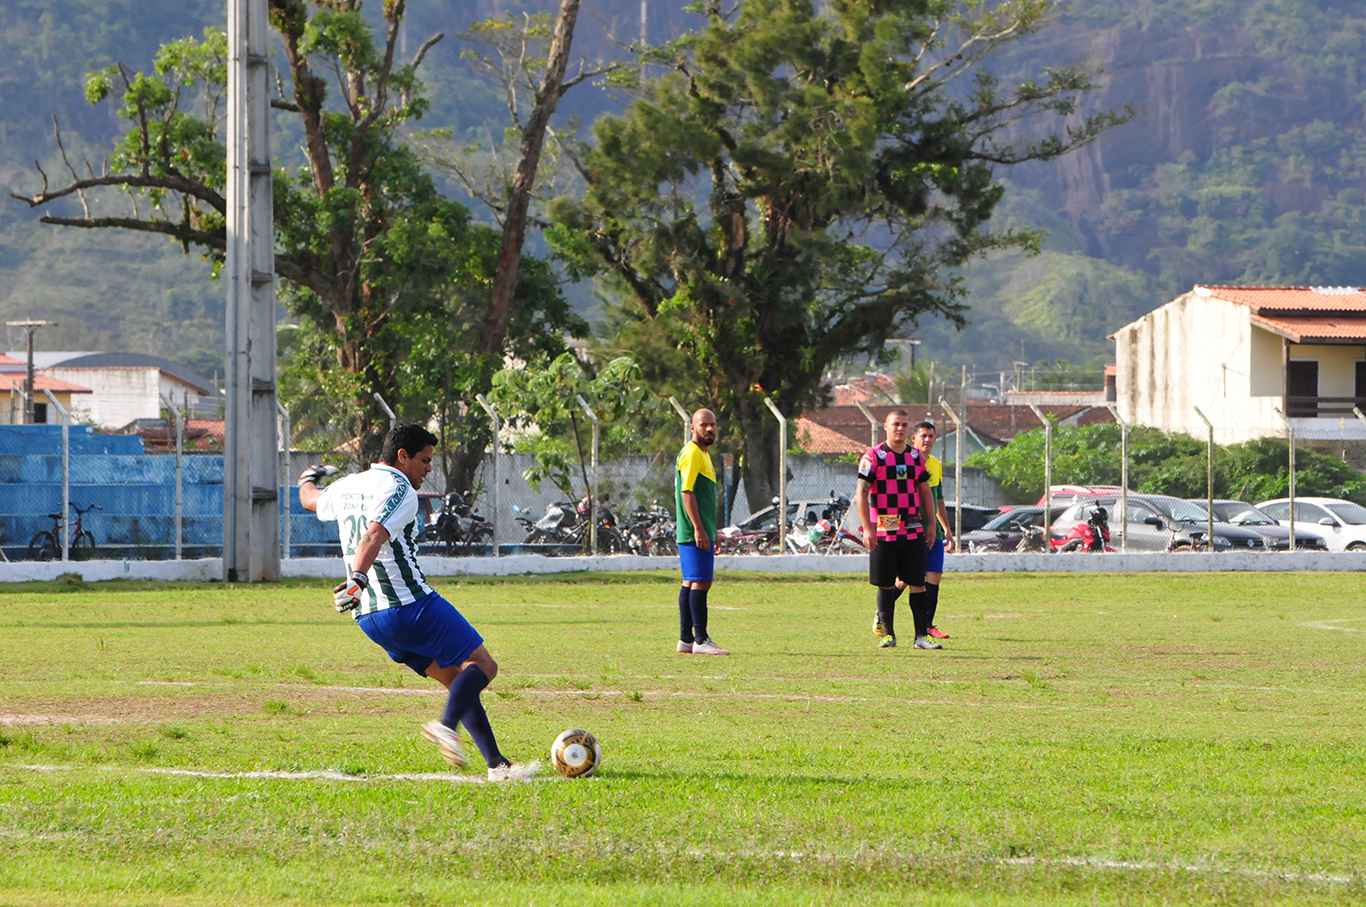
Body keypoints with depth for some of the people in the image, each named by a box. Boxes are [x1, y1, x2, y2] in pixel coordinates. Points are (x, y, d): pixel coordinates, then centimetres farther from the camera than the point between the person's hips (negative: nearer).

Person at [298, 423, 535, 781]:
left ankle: (497, 764, 5)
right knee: (481, 666, -1)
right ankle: (446, 725, -26)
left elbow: (310, 500, 38)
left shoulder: (347, 487, 16)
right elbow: (374, 536, -28)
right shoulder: (399, 490, -11)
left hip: (368, 617, 9)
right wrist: (357, 580, -40)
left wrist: (308, 480, 60)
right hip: (411, 603, -9)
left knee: (458, 680, 12)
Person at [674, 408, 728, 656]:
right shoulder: (692, 453, -12)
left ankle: (685, 640, 11)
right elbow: (687, 492, -18)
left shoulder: (702, 453, 20)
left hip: (701, 532, 10)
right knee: (700, 582, -11)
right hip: (695, 532, -10)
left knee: (690, 583, 9)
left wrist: (712, 533, 27)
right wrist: (699, 529, -22)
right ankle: (700, 640, -12)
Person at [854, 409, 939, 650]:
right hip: (884, 530, -4)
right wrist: (867, 528, -14)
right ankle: (888, 633, 13)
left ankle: (922, 635, 0)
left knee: (917, 583, -1)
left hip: (913, 530, 4)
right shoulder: (873, 457, -5)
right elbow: (861, 494, -7)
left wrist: (931, 524, 12)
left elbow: (925, 492, 18)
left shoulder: (916, 456, 11)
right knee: (886, 585, 3)